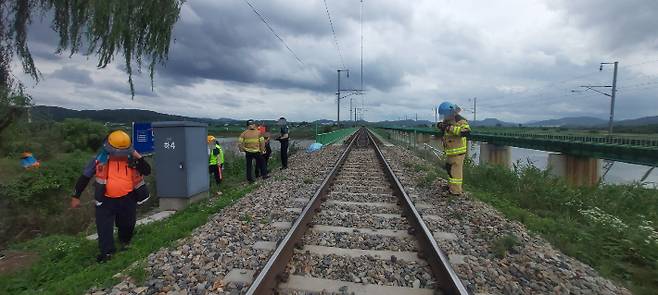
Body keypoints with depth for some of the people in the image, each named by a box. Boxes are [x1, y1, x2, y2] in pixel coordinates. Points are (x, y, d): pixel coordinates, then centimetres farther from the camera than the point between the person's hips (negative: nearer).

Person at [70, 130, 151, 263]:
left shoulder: (131, 159, -6)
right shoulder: (100, 159, -7)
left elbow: (147, 171, -15)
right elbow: (85, 177, 1)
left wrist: (137, 156, -22)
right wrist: (76, 196, 4)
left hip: (127, 199, 1)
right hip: (106, 199, -1)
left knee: (127, 224, 18)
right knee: (104, 226, 3)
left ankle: (125, 242, 45)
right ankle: (106, 251, 19)